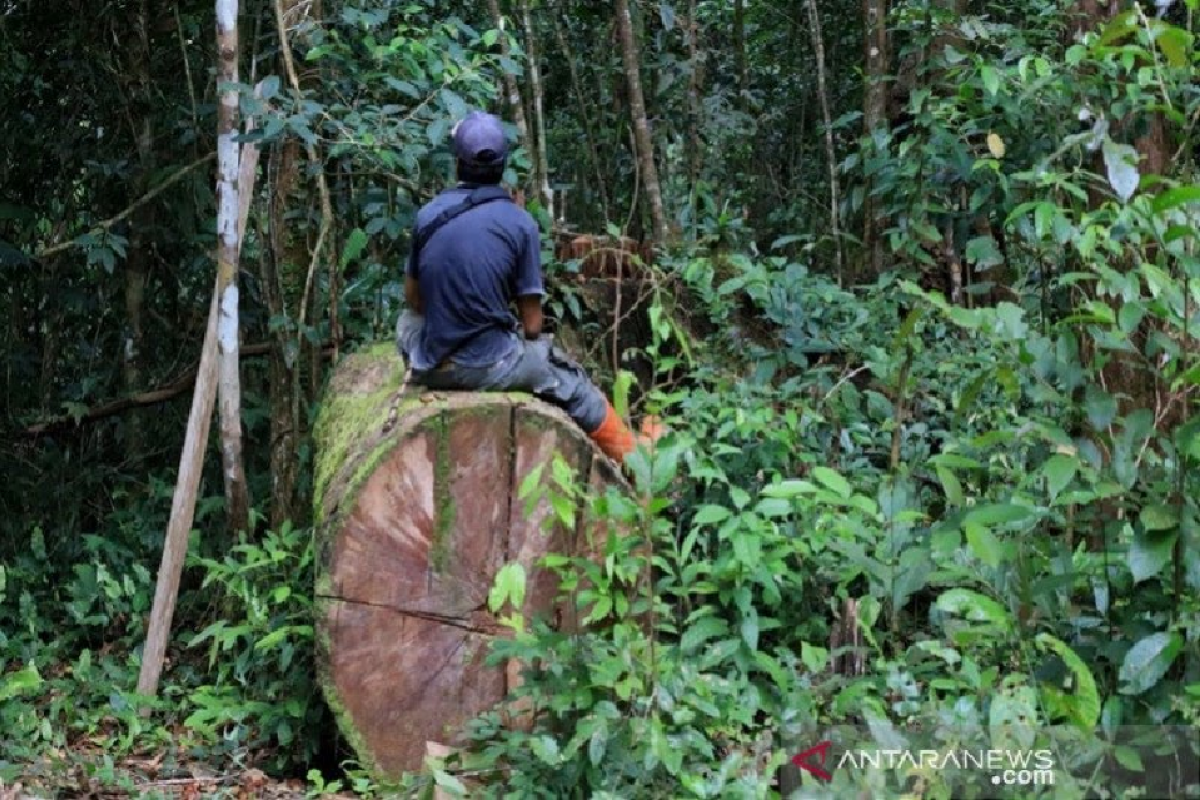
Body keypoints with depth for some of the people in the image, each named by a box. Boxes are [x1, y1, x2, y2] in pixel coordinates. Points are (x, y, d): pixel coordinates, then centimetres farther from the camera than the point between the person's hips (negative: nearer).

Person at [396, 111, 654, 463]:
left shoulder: (427, 215, -1)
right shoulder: (520, 223, -9)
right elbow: (532, 325, -5)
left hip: (431, 366, 2)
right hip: (491, 367, -2)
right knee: (571, 382, 23)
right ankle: (630, 455, 38)